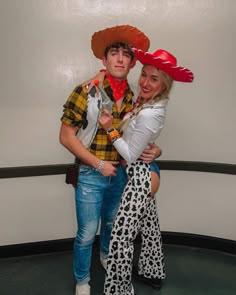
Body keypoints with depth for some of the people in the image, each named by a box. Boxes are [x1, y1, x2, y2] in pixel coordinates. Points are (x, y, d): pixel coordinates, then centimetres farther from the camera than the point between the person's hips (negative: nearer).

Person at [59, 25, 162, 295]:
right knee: (87, 233, 6)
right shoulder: (86, 92, -17)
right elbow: (66, 136, -15)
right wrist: (98, 164, -17)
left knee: (112, 222, 26)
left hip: (121, 173, 5)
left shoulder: (135, 98, -2)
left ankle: (107, 255, 56)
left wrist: (153, 150, -11)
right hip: (90, 175, -4)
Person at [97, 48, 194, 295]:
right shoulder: (153, 103, -1)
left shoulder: (149, 115, -27)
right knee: (149, 226, 23)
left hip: (139, 175, -10)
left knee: (121, 236, -2)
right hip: (146, 173, 10)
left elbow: (131, 155, -20)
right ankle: (152, 273, 42)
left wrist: (109, 129, -21)